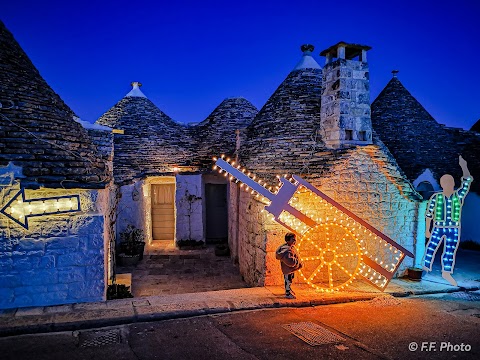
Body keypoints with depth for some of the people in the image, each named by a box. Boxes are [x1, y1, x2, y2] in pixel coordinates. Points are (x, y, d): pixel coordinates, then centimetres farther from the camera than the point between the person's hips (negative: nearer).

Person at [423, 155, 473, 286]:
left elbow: (468, 181, -10)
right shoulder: (435, 198, -6)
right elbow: (429, 214, -2)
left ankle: (447, 272, 12)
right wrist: (427, 229, -2)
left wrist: (463, 166, -18)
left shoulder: (459, 195, -2)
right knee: (431, 247, 5)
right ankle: (427, 266, 19)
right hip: (438, 228, -1)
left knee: (450, 251, 5)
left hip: (454, 230, 2)